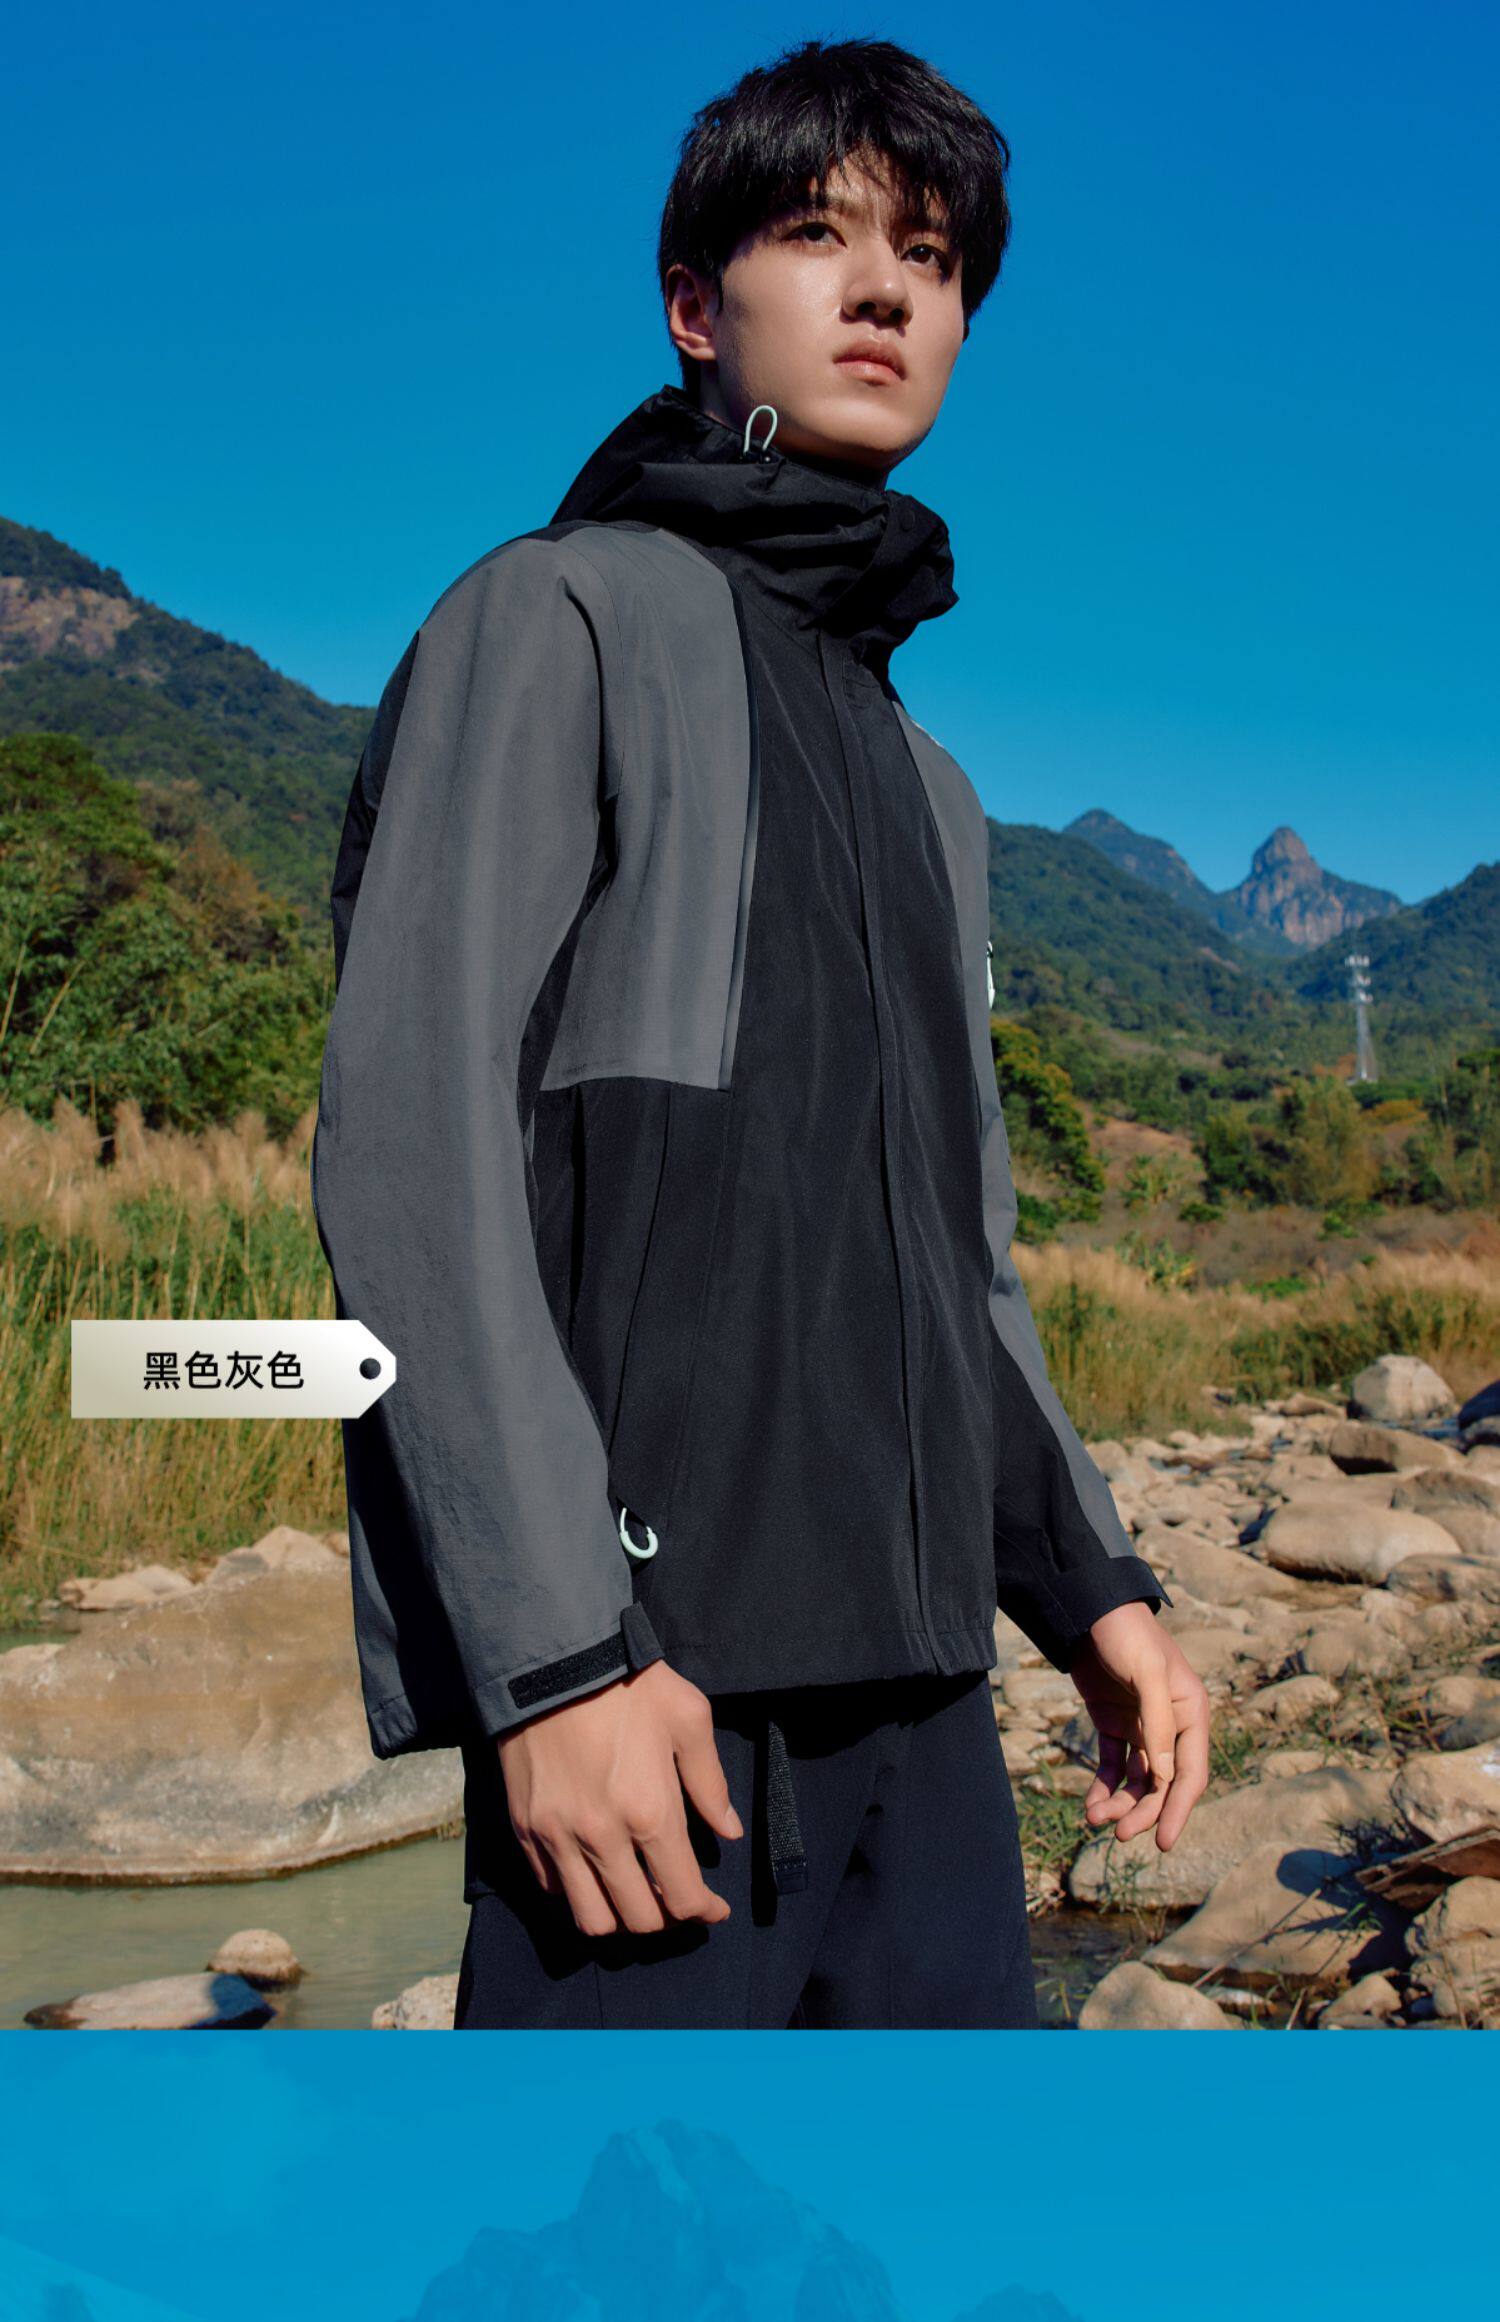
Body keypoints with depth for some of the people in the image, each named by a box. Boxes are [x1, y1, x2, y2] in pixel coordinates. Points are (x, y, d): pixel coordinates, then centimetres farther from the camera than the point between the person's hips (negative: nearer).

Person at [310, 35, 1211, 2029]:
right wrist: (554, 1643, -18)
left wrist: (1089, 1581, 13)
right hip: (651, 1659, -7)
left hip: (918, 1677, 7)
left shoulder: (928, 785, 23)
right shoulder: (562, 622, 1)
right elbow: (411, 1145, -11)